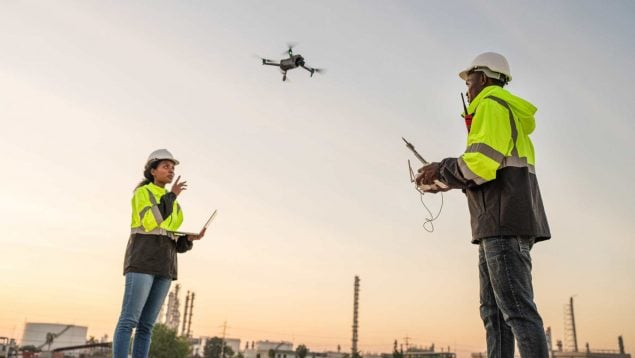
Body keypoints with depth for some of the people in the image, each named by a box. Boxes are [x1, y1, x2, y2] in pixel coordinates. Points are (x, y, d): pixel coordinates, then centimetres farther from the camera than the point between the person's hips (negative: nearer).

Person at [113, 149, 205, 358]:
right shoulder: (142, 193, 1)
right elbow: (150, 223, -17)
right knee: (129, 321, -13)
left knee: (146, 325, 2)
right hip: (142, 260, -7)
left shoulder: (173, 205, 23)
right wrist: (171, 196, -8)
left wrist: (191, 238, -1)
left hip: (163, 265, 7)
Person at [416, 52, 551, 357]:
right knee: (493, 310, 6)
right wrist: (452, 183, 23)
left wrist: (441, 169, -2)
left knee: (517, 308, -14)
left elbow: (481, 163, -16)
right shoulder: (511, 115, 30)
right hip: (501, 226, 10)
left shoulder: (491, 105, -1)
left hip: (504, 221, -10)